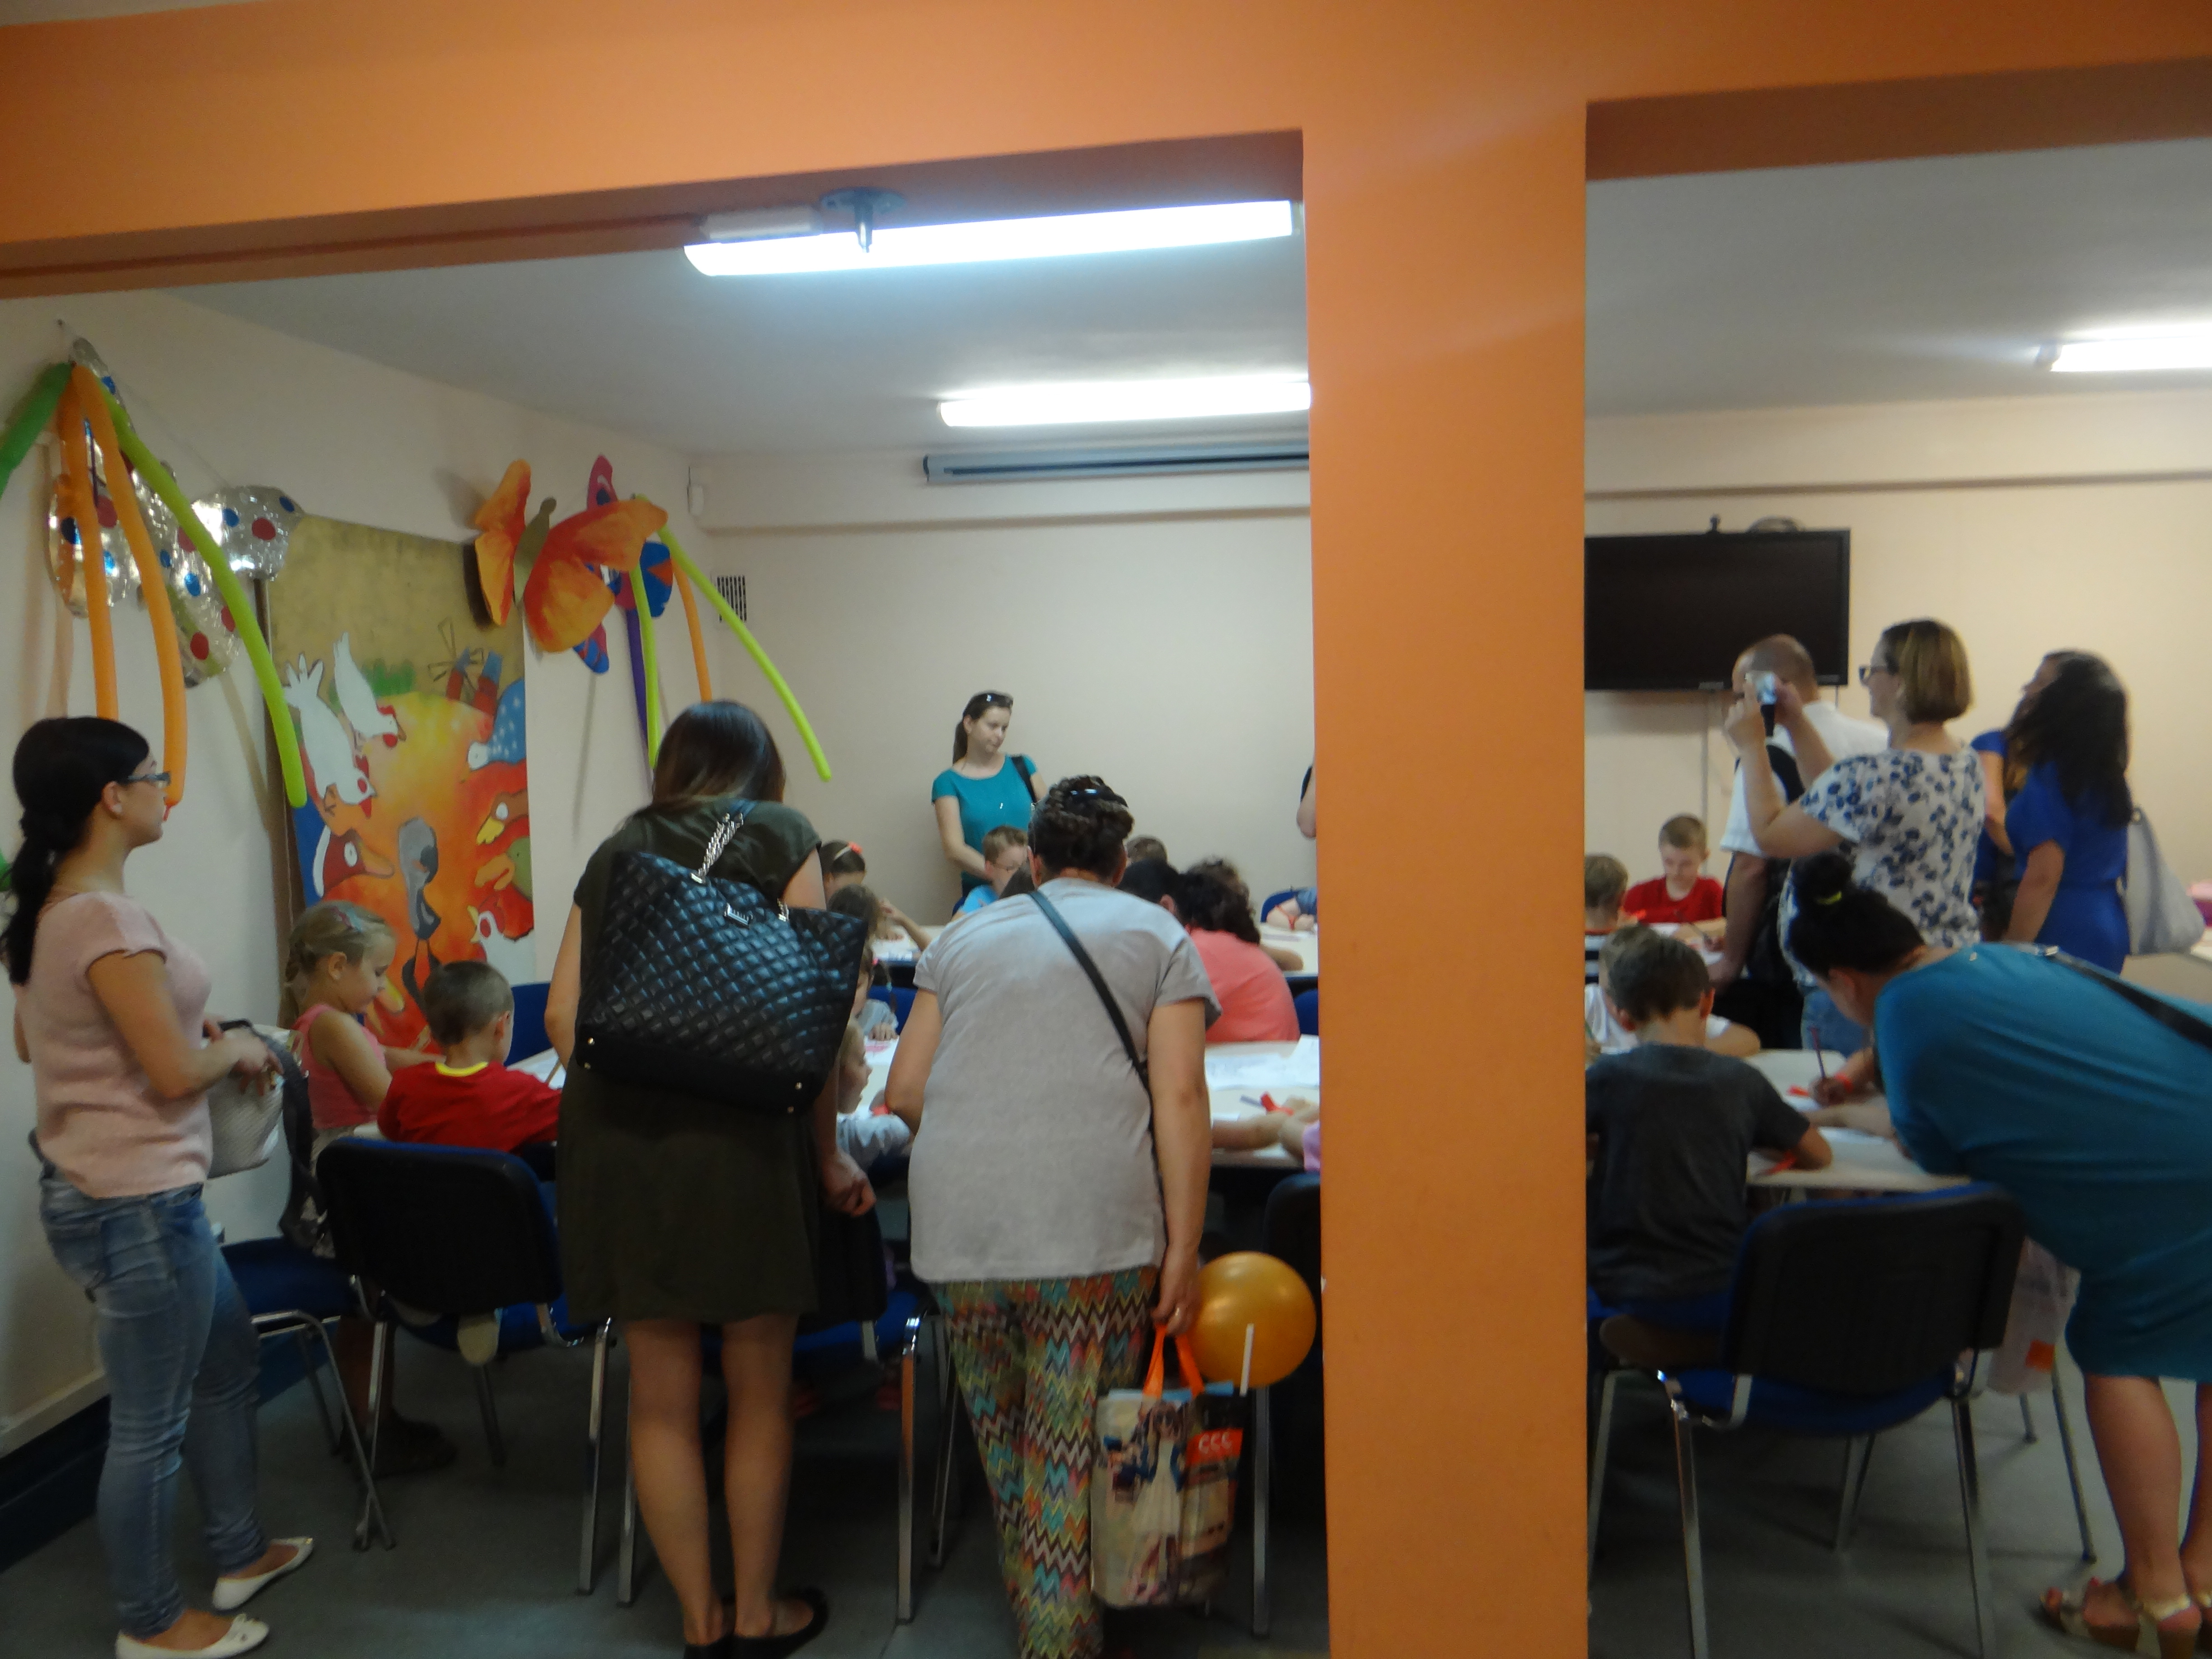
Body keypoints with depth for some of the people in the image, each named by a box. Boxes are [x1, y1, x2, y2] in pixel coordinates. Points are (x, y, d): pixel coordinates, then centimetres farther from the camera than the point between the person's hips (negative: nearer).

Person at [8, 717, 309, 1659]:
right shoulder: (108, 920, -23)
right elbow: (175, 1073, -23)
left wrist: (187, 1033, 14)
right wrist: (238, 1049, -2)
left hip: (110, 1191, 10)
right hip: (138, 1206, -10)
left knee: (228, 1369, 24)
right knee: (151, 1425, 7)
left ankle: (239, 1557, 39)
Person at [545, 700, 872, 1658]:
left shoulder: (614, 852, 16)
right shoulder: (781, 837, 5)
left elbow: (562, 1014, 9)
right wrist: (829, 1151, 5)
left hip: (615, 1139, 4)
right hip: (741, 1137, -3)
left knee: (660, 1398, 13)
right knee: (759, 1391, 12)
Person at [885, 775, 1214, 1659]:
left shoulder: (963, 938, 19)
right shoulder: (1156, 935, 10)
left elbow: (905, 1093, 15)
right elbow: (1180, 1101, -2)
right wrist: (1183, 1252, -1)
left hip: (956, 1226, 4)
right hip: (1094, 1227, -3)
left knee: (1003, 1448, 18)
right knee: (1075, 1455, 5)